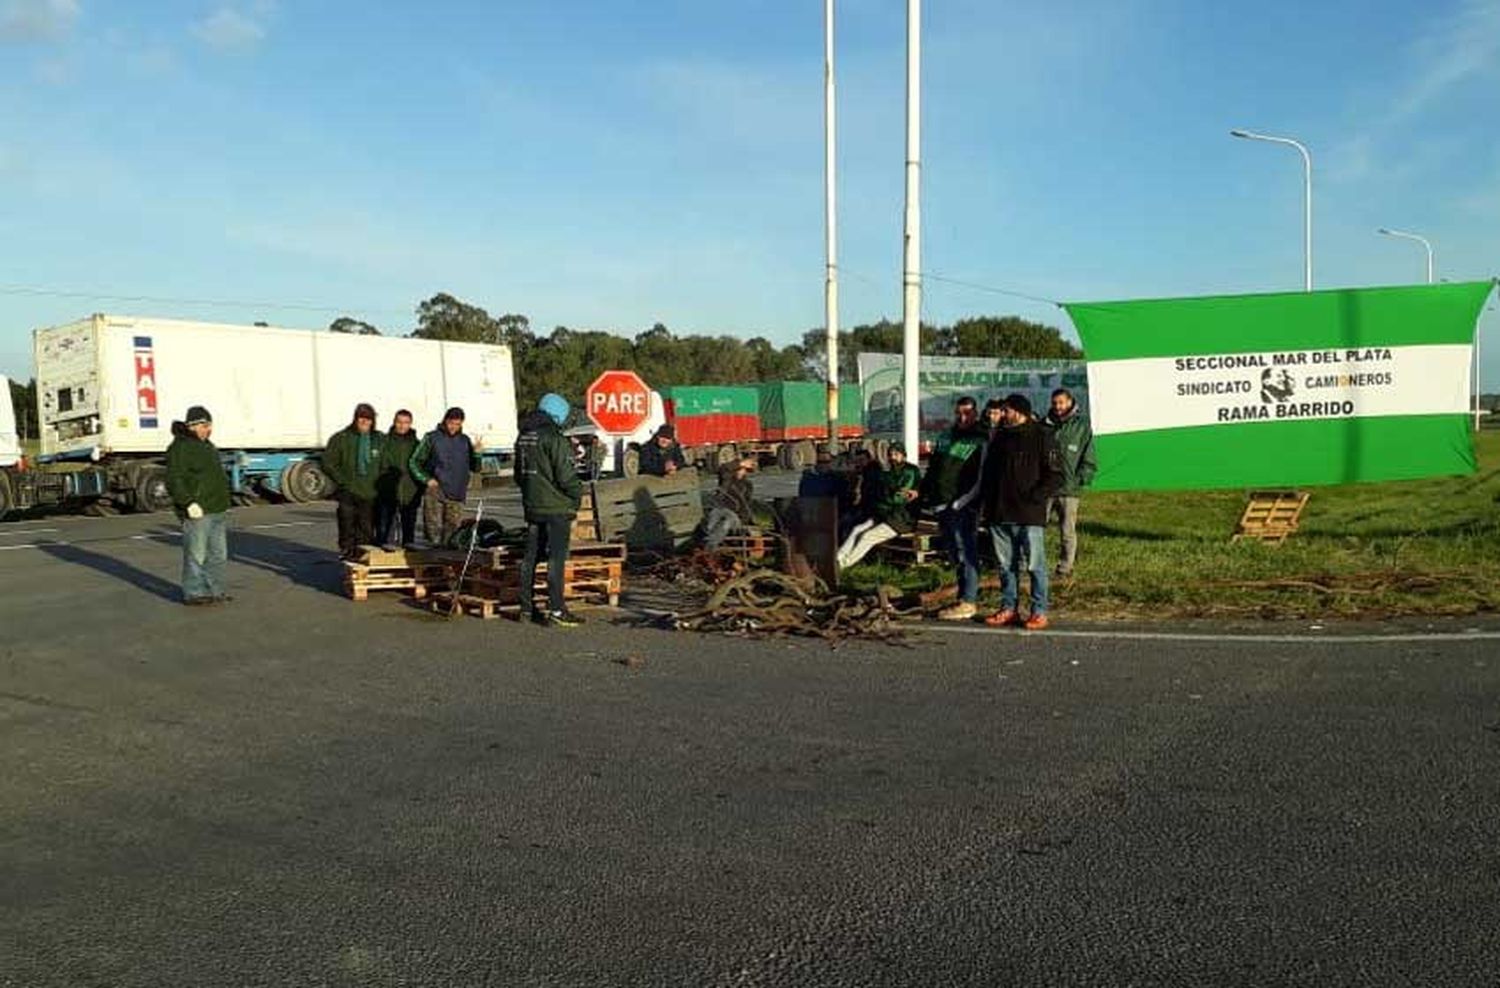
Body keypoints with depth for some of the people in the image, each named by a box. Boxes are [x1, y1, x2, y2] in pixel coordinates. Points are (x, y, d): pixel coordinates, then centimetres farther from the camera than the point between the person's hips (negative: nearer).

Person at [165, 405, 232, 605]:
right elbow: (174, 480, -18)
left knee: (218, 554, 11)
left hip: (217, 512, 9)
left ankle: (214, 591, 19)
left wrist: (224, 504, 25)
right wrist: (188, 503, -25)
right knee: (196, 555, -4)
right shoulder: (180, 448, -9)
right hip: (197, 513, -9)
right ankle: (193, 593, 2)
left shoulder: (208, 446, 20)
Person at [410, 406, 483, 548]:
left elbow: (475, 468, 13)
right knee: (434, 528, -6)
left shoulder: (465, 441, 12)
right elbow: (414, 462, 5)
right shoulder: (432, 438, 2)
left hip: (457, 495, 3)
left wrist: (476, 453, -5)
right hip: (435, 493, -3)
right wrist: (426, 479, -7)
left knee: (453, 528, 3)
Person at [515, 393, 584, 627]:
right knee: (557, 558, -5)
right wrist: (578, 494, -2)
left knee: (531, 556, 13)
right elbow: (566, 476, -19)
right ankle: (556, 611, -5)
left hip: (531, 507, 8)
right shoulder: (554, 438, -16)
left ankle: (527, 608, 19)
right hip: (556, 507, -8)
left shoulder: (523, 437, 11)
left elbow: (519, 475, 20)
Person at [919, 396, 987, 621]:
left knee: (965, 553, -6)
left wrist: (961, 502, -17)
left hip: (963, 507, -7)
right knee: (955, 555, 12)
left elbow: (982, 479, -10)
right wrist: (925, 493, 14)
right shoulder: (944, 438, 18)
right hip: (942, 505, 7)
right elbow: (932, 469, 25)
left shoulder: (981, 441, -4)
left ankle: (967, 602, -2)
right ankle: (967, 597, 20)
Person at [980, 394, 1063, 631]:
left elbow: (1056, 476, -7)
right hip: (1000, 515, 6)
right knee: (1006, 565, 10)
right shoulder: (1001, 437, 16)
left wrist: (1034, 498, -15)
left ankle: (1039, 612, 4)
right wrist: (989, 502, 10)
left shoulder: (1042, 436, -3)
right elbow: (988, 471, 22)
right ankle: (1008, 609, 18)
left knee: (1035, 564, -3)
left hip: (1030, 515, -6)